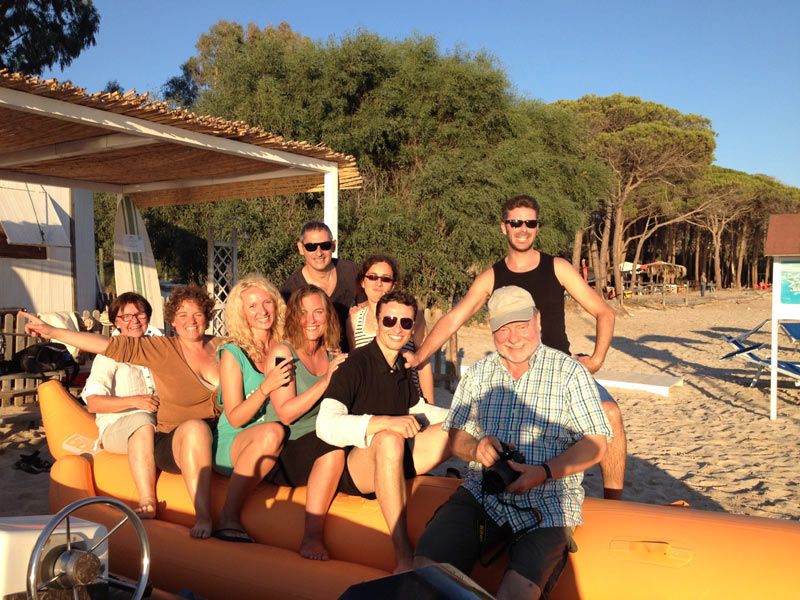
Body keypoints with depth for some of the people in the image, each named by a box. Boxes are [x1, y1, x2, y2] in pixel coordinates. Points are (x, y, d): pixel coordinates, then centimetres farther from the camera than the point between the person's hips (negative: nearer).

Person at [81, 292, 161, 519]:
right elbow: (93, 403, -5)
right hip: (117, 425, -3)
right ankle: (147, 502, -43)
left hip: (162, 423, 3)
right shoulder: (110, 354, 7)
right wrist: (134, 401, -20)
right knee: (142, 421, -40)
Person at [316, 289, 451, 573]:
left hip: (394, 463, 7)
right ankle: (404, 557, -39)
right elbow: (326, 425, -26)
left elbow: (417, 410, 25)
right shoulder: (355, 364, -15)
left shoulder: (401, 367, 9)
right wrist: (385, 422, -35)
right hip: (352, 470, -7)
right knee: (390, 440, -40)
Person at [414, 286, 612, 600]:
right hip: (482, 494, 3)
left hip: (547, 505, -2)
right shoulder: (477, 373, 13)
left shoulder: (570, 372, 3)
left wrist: (545, 472, -16)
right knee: (426, 566, -21)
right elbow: (455, 434, 15)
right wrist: (476, 448, -9)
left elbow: (595, 444, -1)